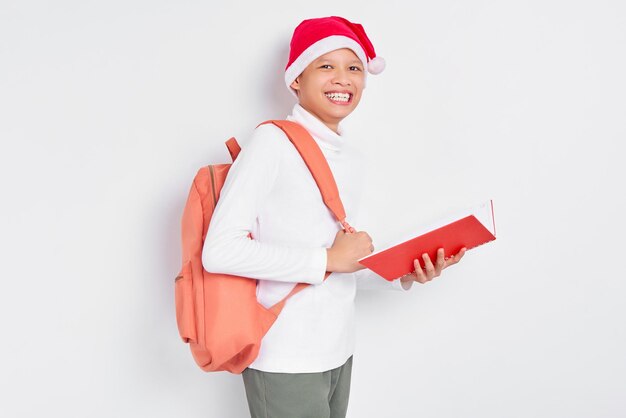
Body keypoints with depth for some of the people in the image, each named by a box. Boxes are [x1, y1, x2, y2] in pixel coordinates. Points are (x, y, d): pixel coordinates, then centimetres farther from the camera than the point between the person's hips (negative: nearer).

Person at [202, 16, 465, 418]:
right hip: (286, 360, -6)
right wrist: (328, 259, -17)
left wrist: (403, 274, -3)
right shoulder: (274, 140, -12)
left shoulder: (355, 158, 9)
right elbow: (220, 250, -20)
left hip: (339, 352, 7)